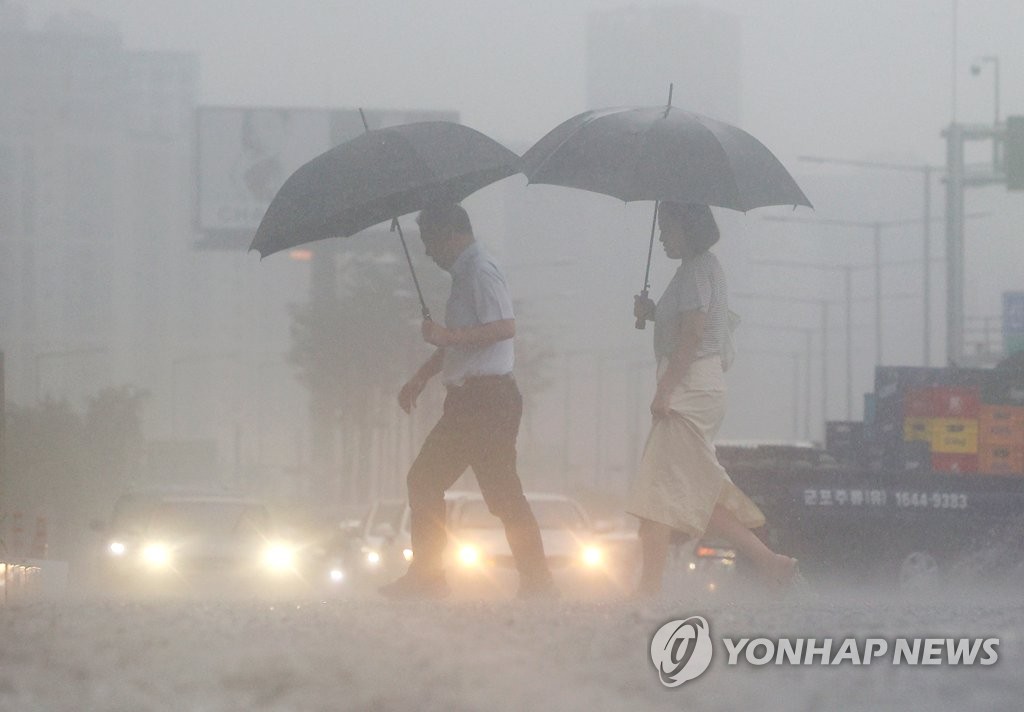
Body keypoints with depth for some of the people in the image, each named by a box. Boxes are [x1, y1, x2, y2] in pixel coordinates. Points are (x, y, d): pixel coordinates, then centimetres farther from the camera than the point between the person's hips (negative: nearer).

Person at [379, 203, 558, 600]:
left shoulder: (480, 273, -12)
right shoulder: (464, 276, 19)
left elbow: (504, 327, -25)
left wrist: (447, 336, -23)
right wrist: (419, 380, 27)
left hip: (486, 398, -11)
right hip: (466, 400, 11)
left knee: (502, 493, -9)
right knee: (423, 480, 10)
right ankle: (425, 576, 11)